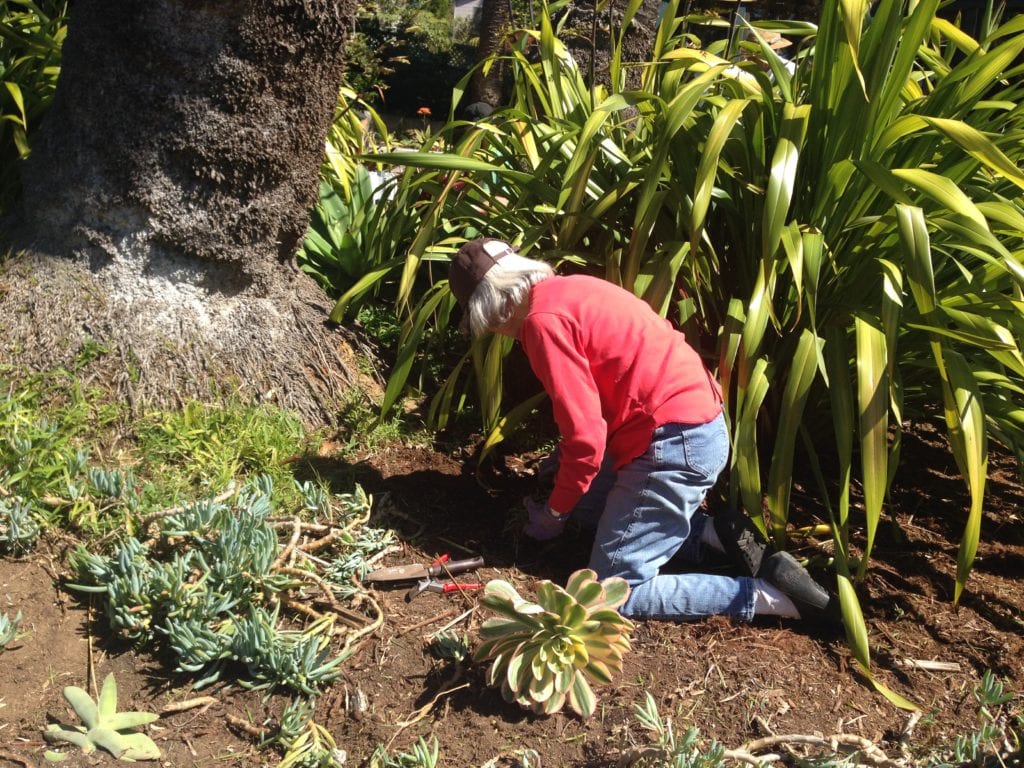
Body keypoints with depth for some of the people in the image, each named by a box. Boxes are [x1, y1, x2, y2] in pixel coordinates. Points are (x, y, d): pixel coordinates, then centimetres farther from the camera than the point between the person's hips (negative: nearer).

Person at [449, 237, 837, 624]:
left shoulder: (543, 320, -16)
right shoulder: (566, 290, 13)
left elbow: (586, 436, -18)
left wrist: (555, 512, -3)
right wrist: (561, 473, 24)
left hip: (674, 443, -10)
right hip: (695, 427, 10)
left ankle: (769, 594, -4)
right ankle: (715, 531, 15)